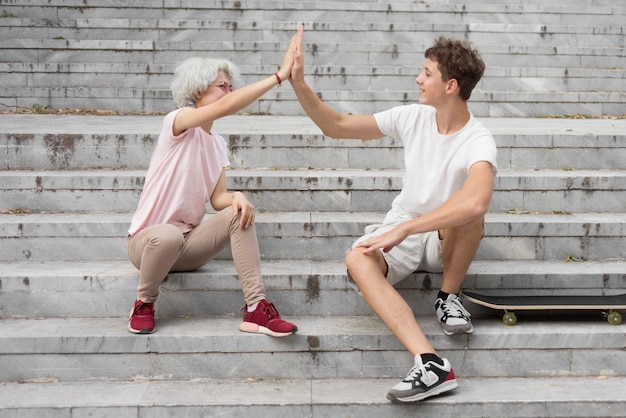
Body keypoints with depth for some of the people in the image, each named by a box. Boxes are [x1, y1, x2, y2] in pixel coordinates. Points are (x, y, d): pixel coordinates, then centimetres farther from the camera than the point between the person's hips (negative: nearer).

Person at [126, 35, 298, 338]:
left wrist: (237, 197, -22)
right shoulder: (177, 121, -11)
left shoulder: (217, 143, 11)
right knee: (168, 235, -40)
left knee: (239, 213, -18)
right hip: (148, 240, -6)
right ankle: (144, 304, -10)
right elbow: (227, 106, -29)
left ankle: (256, 308, -23)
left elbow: (217, 199, 2)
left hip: (188, 244, 6)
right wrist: (280, 75, -29)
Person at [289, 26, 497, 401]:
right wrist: (298, 82, -10)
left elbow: (477, 202, -44)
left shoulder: (478, 141, -22)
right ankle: (430, 364, -43)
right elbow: (336, 126, 2)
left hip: (449, 239, -4)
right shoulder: (412, 117, -5)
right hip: (401, 231, 4)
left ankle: (450, 296, -9)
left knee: (467, 211, -39)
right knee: (357, 260, -30)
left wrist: (402, 230, -43)